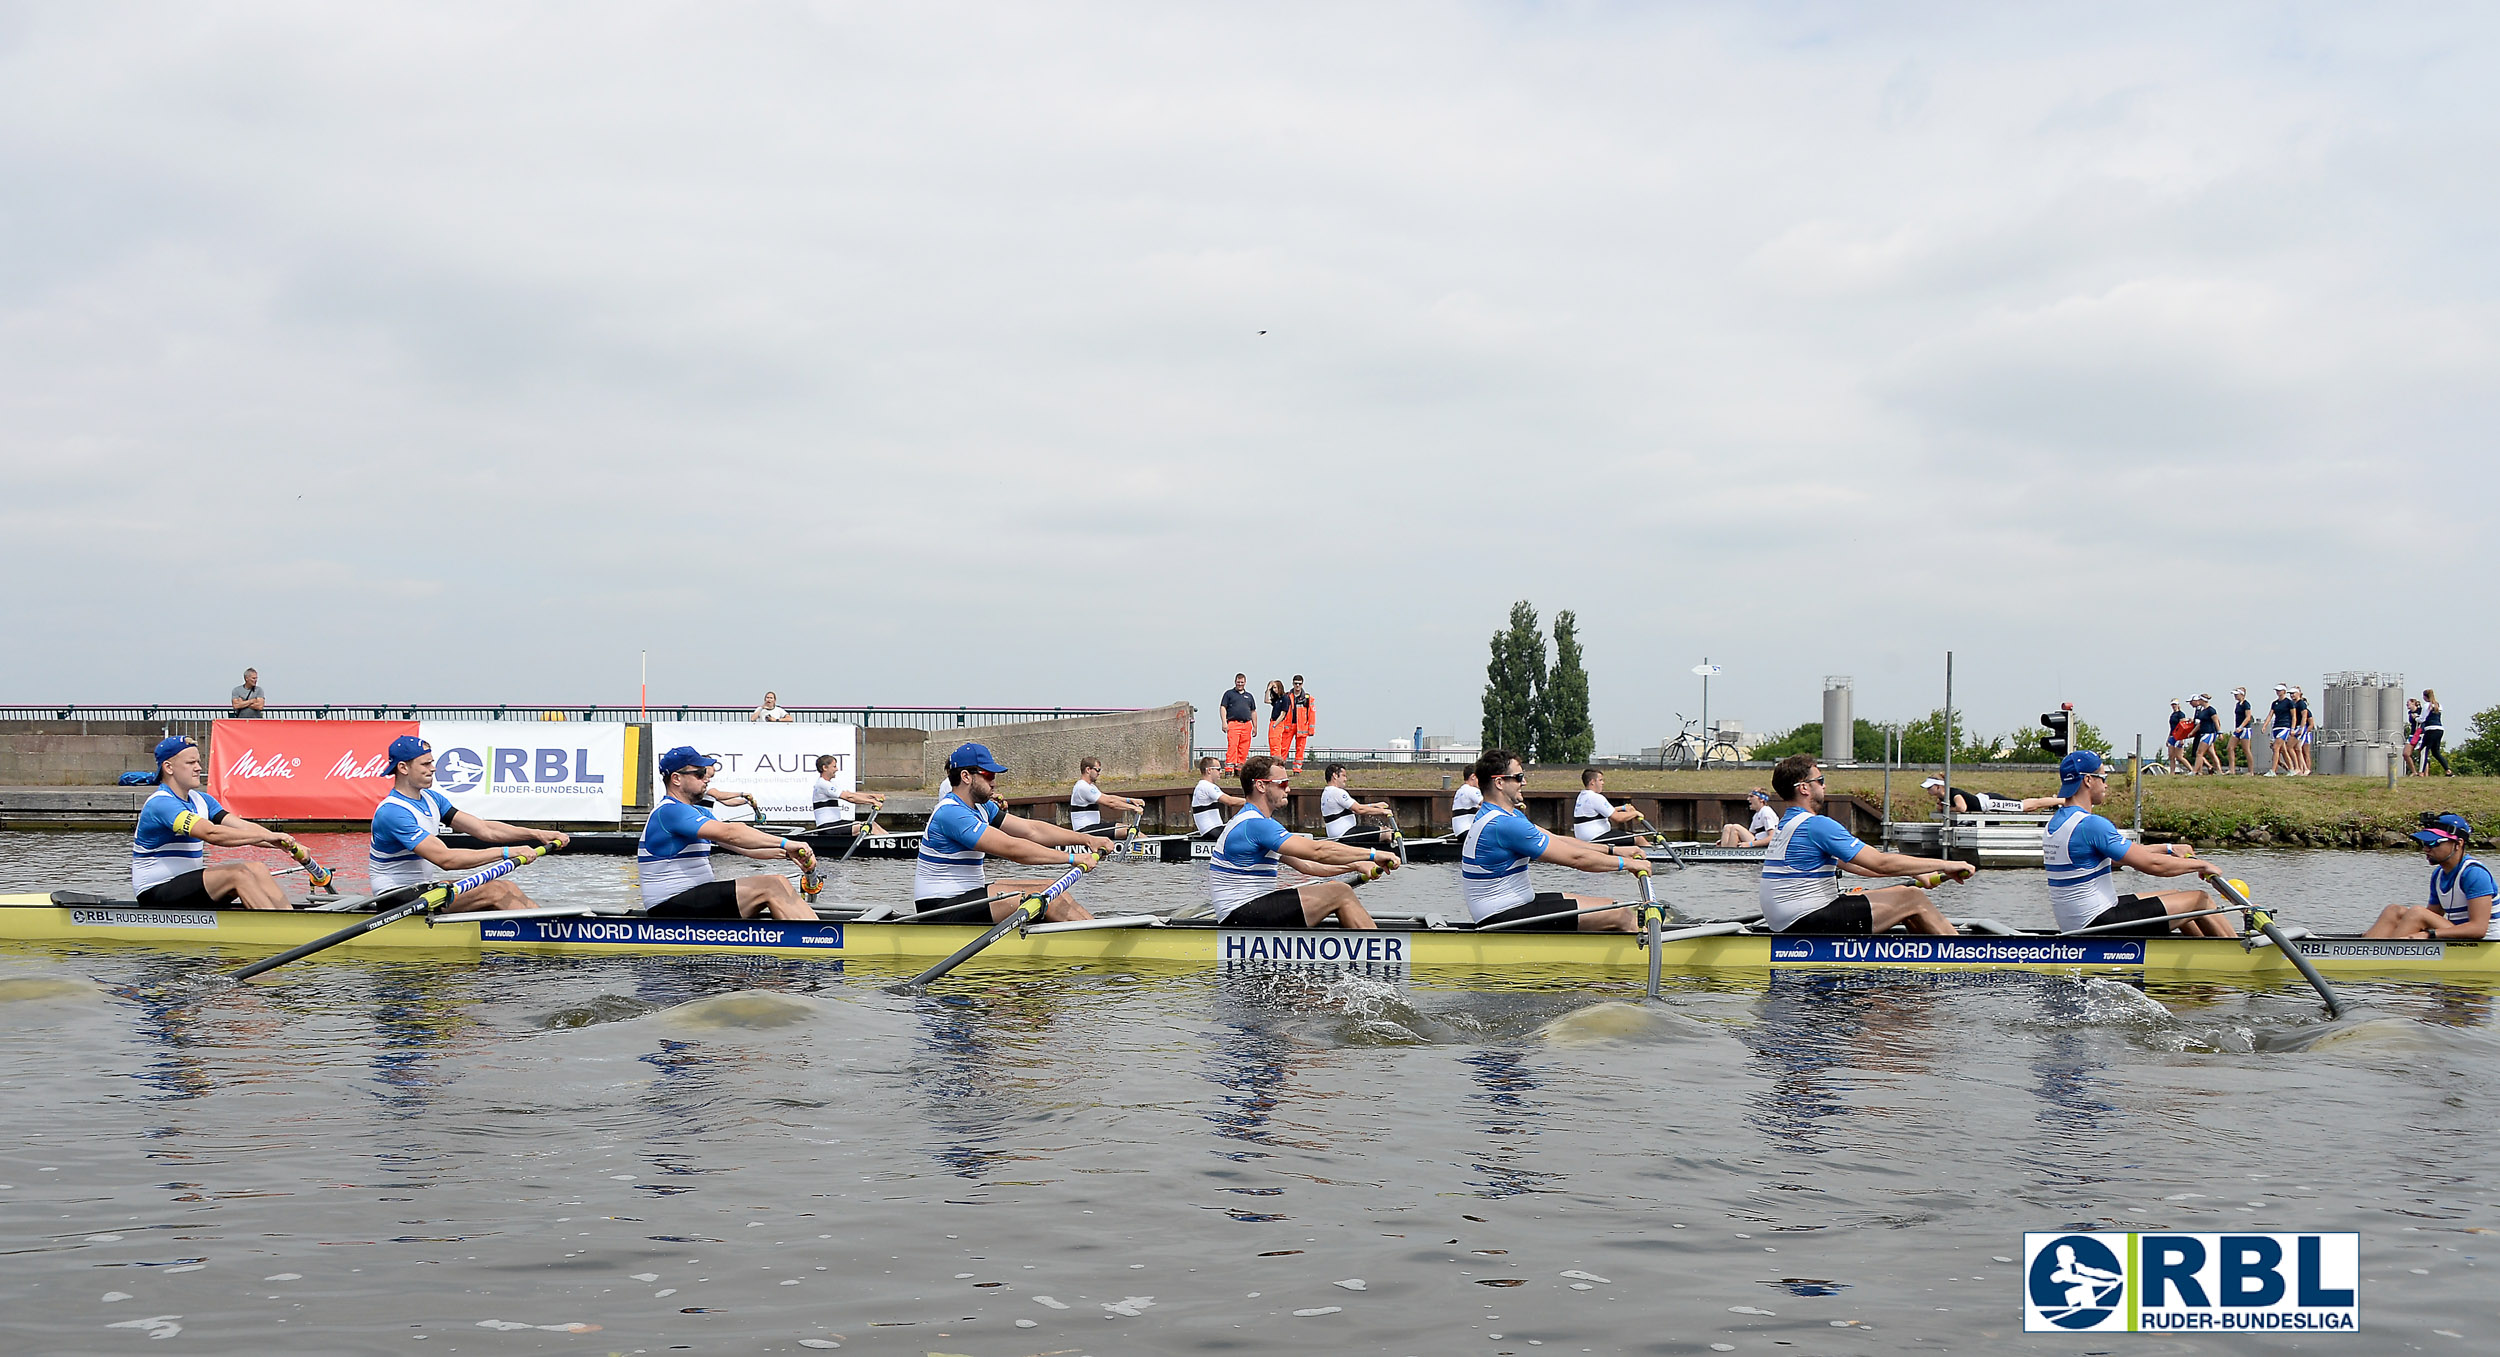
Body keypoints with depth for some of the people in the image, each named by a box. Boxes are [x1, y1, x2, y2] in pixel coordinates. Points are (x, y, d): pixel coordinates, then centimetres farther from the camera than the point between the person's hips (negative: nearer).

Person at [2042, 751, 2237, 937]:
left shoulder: (2054, 823, 10)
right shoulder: (2091, 824, -20)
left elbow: (2116, 857, 19)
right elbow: (2151, 864, -17)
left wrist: (2169, 849, 20)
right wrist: (2201, 865, -2)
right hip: (2099, 922, -9)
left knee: (2175, 897, 25)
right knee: (2200, 900, 4)